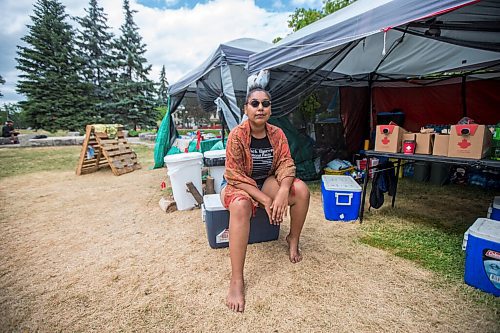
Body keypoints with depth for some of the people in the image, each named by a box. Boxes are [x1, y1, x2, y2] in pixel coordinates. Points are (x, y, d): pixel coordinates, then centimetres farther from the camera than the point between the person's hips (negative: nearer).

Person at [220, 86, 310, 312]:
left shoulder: (277, 134, -4)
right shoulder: (237, 135, -18)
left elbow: (286, 164, -8)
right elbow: (235, 176, -20)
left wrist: (283, 192, -29)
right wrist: (265, 200, -25)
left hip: (267, 182, 4)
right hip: (239, 186, -4)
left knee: (301, 190, -20)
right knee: (240, 205, -39)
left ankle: (293, 239, 6)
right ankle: (236, 280, -28)